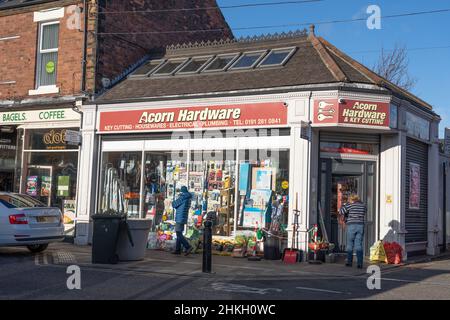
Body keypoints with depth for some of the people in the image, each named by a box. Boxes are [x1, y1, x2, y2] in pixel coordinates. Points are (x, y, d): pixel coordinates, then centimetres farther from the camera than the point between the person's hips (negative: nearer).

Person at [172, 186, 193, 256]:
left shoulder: (182, 197, -14)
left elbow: (174, 205, -9)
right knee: (179, 233, 11)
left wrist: (173, 202, 12)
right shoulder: (188, 198, 14)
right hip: (183, 218, 9)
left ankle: (188, 247, -17)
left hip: (180, 218, -9)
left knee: (179, 234, -10)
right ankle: (178, 249, 12)